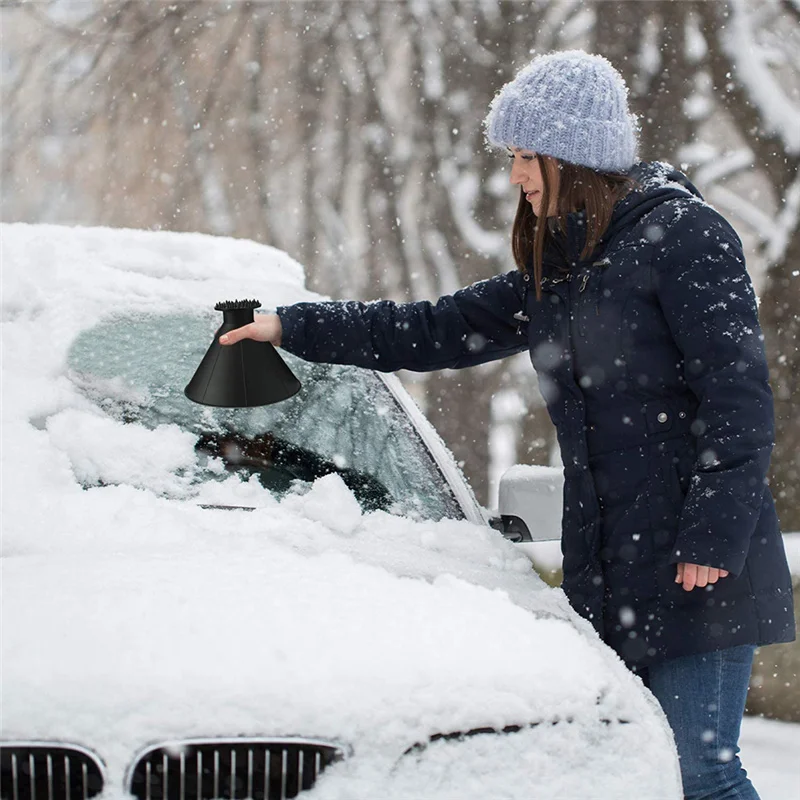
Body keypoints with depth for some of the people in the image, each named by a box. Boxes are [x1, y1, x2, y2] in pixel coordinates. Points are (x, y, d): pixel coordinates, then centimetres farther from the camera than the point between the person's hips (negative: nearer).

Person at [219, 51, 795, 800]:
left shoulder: (682, 233, -6)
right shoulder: (555, 271, 19)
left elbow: (737, 395, -12)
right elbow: (436, 331, 25)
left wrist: (713, 539, -17)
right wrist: (293, 327, 25)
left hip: (696, 569, -7)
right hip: (604, 570, 7)